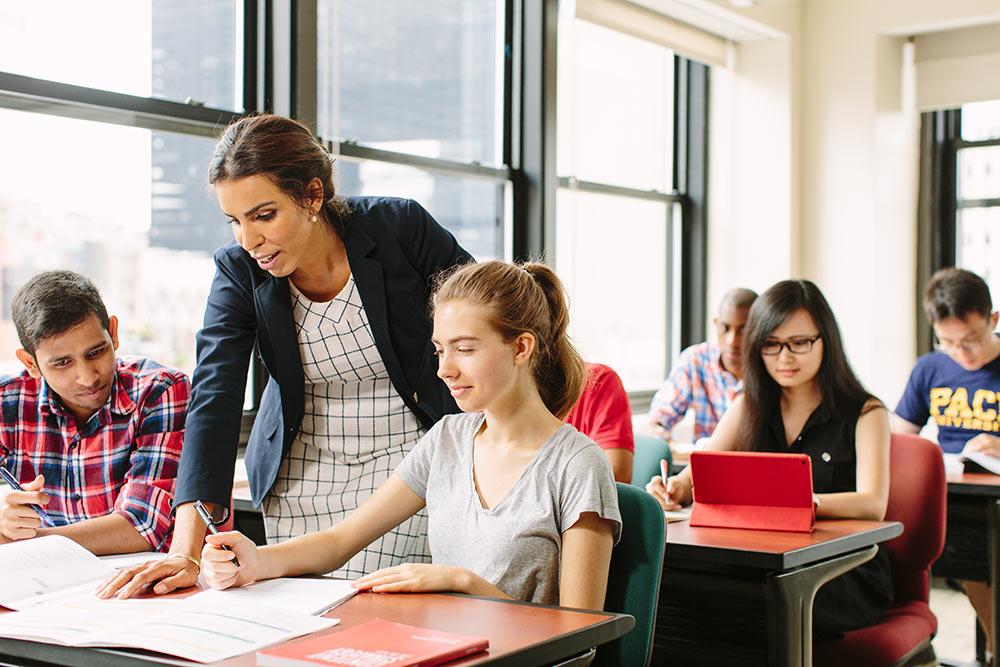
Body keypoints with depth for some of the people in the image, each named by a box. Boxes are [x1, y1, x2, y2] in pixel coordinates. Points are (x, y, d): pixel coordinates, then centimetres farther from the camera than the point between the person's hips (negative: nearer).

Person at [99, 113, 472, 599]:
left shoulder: (399, 227, -17)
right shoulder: (237, 269, -11)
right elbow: (212, 404, -19)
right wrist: (186, 553, -29)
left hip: (408, 462, -2)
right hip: (299, 475, 2)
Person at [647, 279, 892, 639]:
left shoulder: (865, 414, 0)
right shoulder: (749, 408, 13)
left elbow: (873, 504, -16)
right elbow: (696, 477, 5)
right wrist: (674, 490, -21)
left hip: (847, 575, -3)